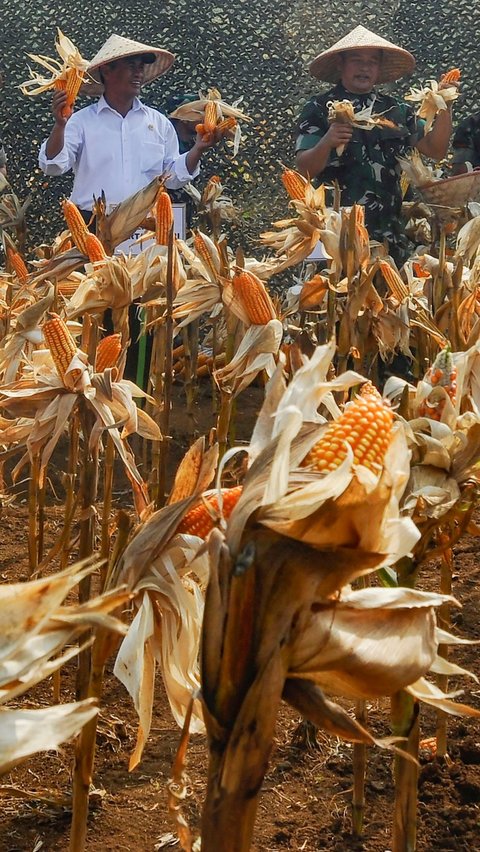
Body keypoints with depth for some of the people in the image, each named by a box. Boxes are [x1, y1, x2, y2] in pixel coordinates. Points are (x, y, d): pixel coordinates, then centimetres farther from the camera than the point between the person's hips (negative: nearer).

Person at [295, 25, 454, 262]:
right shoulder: (319, 110, 1)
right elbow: (305, 169, -8)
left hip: (388, 233, 4)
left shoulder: (396, 110, 12)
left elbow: (435, 150, 11)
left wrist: (444, 109, -3)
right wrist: (326, 143, -28)